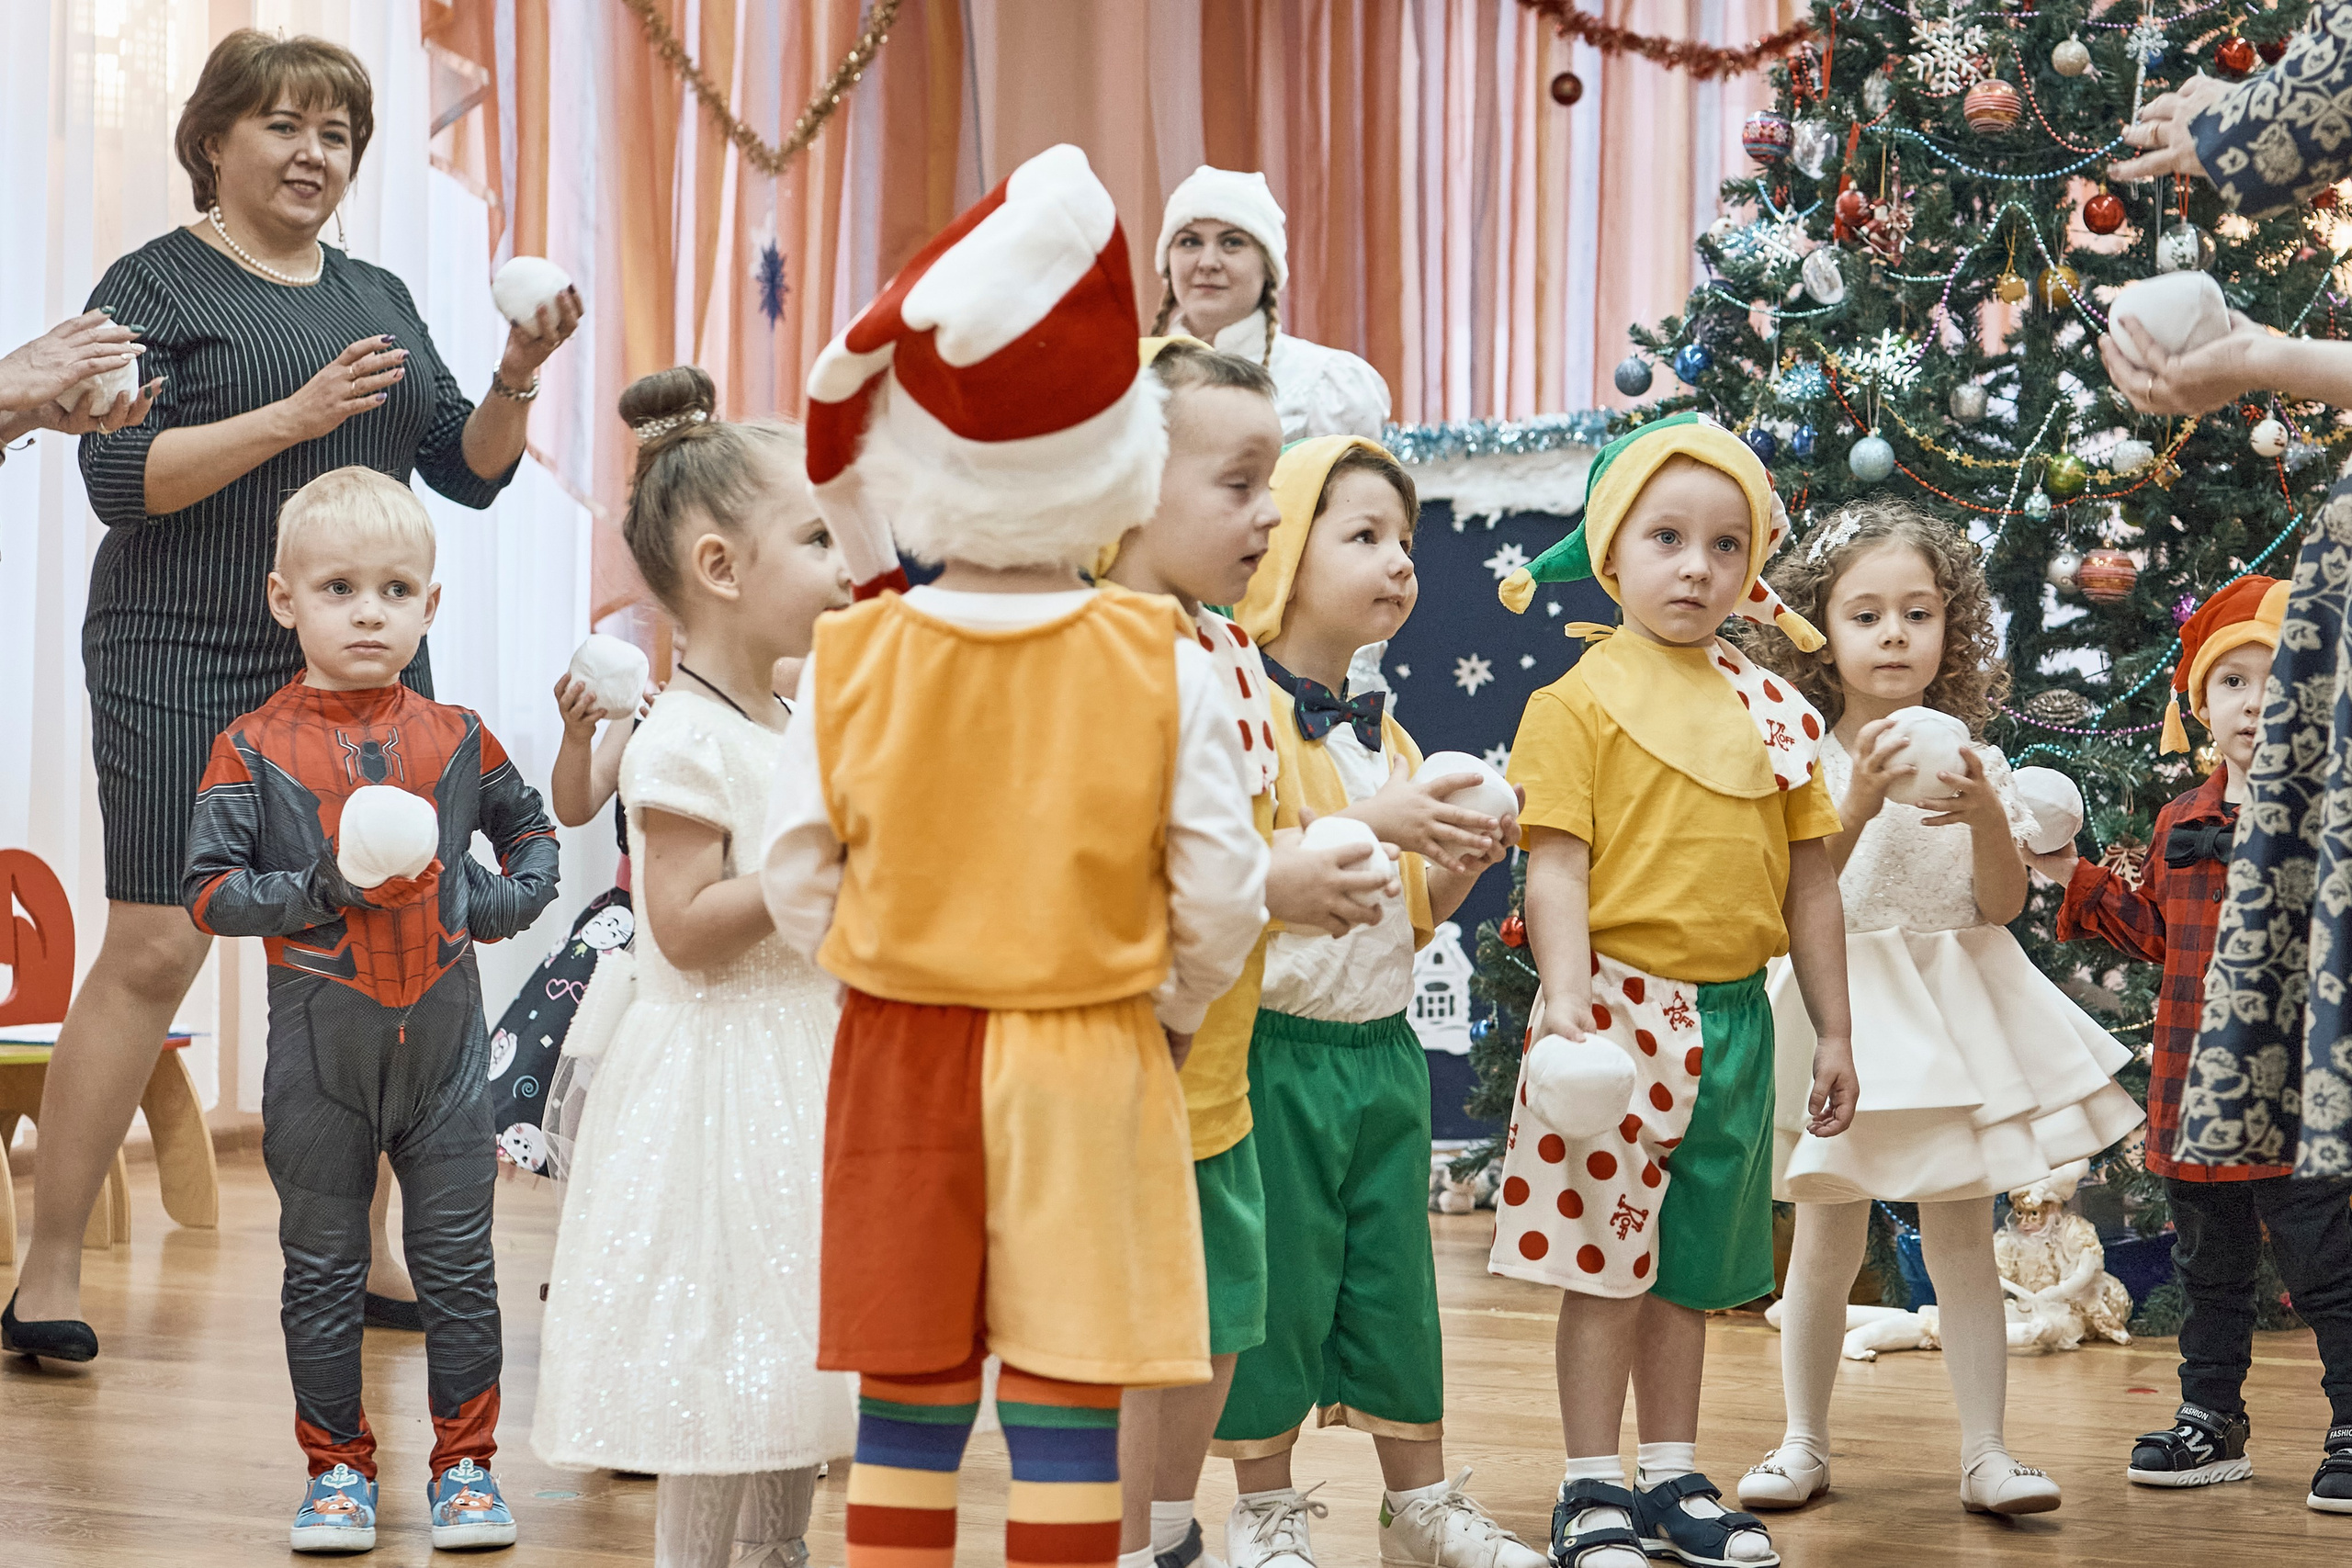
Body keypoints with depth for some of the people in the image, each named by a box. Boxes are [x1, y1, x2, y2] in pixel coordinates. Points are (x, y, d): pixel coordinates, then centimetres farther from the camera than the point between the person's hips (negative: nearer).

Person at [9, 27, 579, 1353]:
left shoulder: (380, 297, 17)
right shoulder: (156, 286, 0)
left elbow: (471, 473, 15)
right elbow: (118, 476, -12)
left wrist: (517, 381, -4)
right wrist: (291, 417, -19)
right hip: (187, 666, -6)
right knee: (153, 953, -9)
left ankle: (357, 1250, 14)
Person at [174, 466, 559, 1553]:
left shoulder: (455, 740, 2)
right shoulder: (253, 750, -5)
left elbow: (532, 829, 18)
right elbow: (208, 892, -8)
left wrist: (503, 903, -1)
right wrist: (327, 887, -20)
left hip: (444, 1041, 1)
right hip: (318, 1050, -1)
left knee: (458, 1263, 6)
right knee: (322, 1269, 9)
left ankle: (465, 1462, 17)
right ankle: (337, 1466, 22)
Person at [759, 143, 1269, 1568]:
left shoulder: (848, 659, -5)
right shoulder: (1166, 664, -9)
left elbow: (802, 881, -1)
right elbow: (1220, 893, -6)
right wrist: (1169, 1013, 12)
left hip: (902, 1058, 2)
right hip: (1091, 1071, -2)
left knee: (907, 1405, 11)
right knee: (1068, 1409, 4)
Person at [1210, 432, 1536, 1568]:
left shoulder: (1384, 736, 14)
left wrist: (1463, 861, 1)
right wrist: (1367, 826, -26)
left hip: (1381, 1046, 7)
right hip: (1274, 1046, -7)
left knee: (1397, 1276, 13)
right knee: (1275, 1283, 1)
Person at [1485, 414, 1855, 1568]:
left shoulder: (1774, 712, 10)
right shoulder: (1580, 701, -5)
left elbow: (1808, 880, 14)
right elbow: (1558, 868, -12)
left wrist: (1833, 1032, 14)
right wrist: (1566, 1003, -23)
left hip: (1733, 1016, 5)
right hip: (1624, 1006, -5)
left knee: (1692, 1261, 13)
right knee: (1606, 1260, -2)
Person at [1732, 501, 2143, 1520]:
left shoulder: (1974, 762, 4)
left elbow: (2003, 905, 1)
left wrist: (1985, 816, -17)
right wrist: (1860, 800, -24)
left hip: (1956, 1006, 2)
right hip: (1843, 1013, -2)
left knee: (1962, 1233, 2)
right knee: (1827, 1238, 2)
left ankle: (1984, 1452, 7)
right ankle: (1804, 1443, 15)